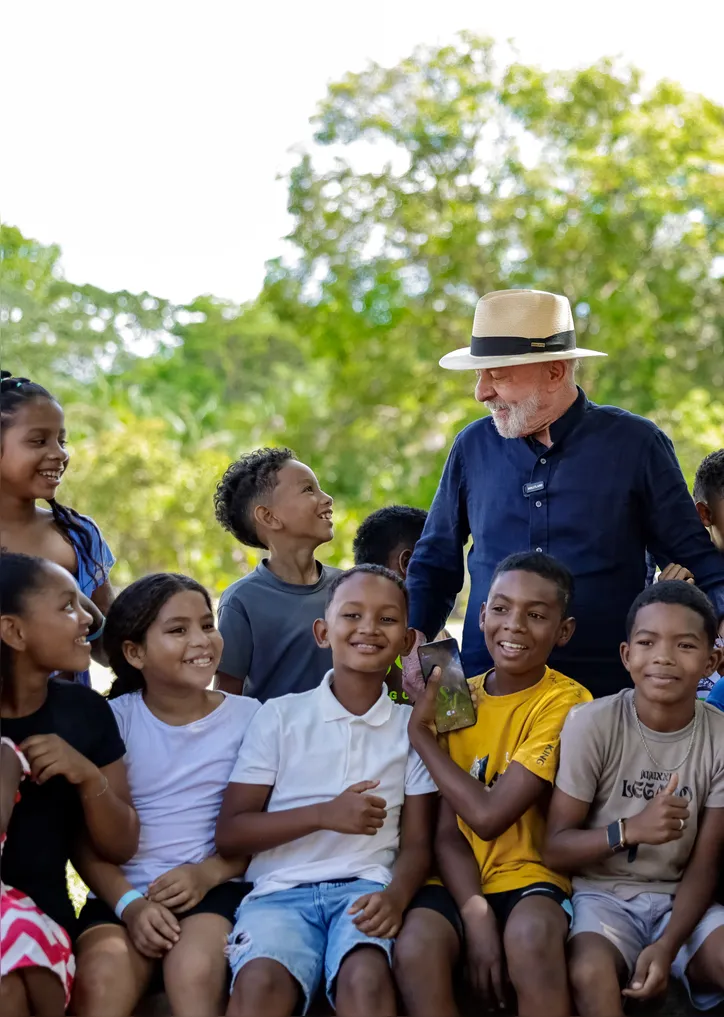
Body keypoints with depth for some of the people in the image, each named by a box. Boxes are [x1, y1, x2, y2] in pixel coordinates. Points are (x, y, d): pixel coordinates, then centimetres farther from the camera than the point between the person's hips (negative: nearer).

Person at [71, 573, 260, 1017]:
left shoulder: (248, 717, 5)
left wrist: (209, 873, -13)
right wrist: (130, 904, -13)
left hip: (215, 887, 0)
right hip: (123, 892, 0)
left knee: (195, 972, -32)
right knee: (100, 980, -31)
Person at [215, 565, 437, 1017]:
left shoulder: (412, 726, 12)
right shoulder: (279, 716, 8)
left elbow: (417, 843, 8)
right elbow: (229, 835, 4)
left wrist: (395, 895, -15)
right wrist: (324, 815, -9)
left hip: (365, 888, 1)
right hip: (281, 890, 0)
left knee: (366, 977, -34)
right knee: (261, 980, -35)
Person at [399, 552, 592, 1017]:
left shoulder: (565, 702, -10)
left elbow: (487, 816, -18)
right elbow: (447, 832, 0)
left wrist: (419, 731, -10)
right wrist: (475, 914, -18)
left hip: (530, 874, -3)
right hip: (461, 879, 3)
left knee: (532, 936, -36)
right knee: (415, 948, -28)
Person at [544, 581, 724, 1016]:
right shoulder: (590, 725, -12)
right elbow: (555, 850, -8)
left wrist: (667, 945, -20)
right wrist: (629, 830, -26)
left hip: (679, 899, 2)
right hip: (602, 894, -2)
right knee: (591, 974, -33)